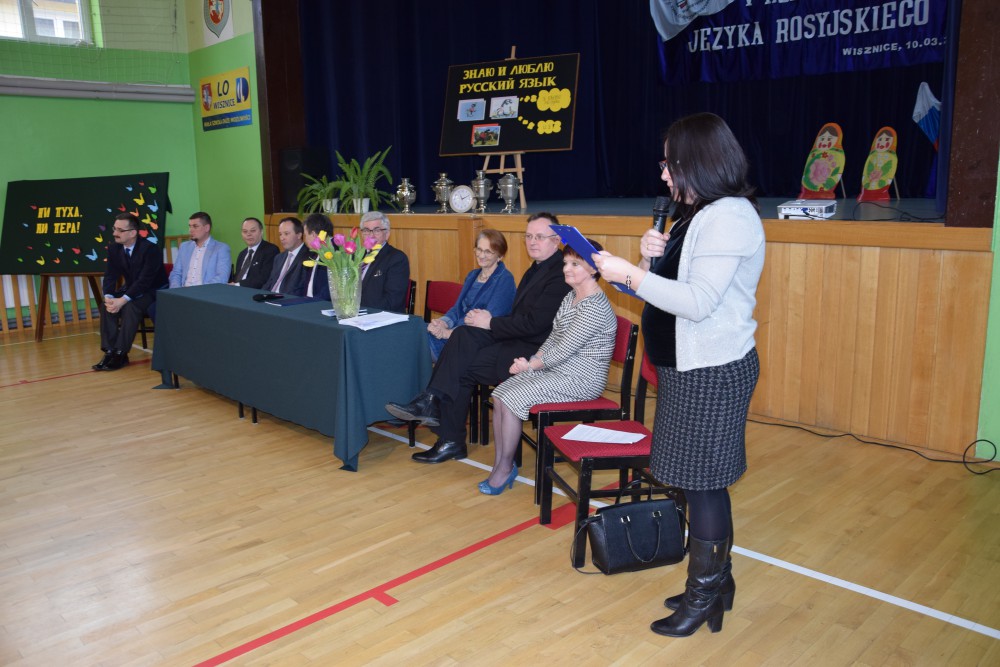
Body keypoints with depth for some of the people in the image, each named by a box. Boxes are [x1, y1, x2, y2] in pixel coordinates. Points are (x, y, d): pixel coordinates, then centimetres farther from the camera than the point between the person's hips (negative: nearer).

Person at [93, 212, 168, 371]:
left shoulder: (150, 249, -24)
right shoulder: (114, 249, -2)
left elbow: (144, 281, -29)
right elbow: (110, 276, -4)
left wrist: (122, 300, -35)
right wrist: (108, 297, -25)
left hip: (153, 291, -6)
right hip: (131, 289, 7)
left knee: (130, 307, -32)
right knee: (107, 306, -19)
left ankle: (121, 353, -25)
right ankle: (110, 352, -16)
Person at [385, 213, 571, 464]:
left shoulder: (560, 274, -16)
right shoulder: (538, 268, 16)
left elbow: (534, 324, -22)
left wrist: (490, 323, -12)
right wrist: (487, 319, -4)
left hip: (536, 350, -9)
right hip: (518, 340, 9)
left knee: (464, 368, -14)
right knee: (463, 335, -13)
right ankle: (433, 401, -19)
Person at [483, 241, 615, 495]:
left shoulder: (595, 306, -20)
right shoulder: (570, 297, 11)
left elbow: (565, 349, -21)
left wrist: (530, 365, -10)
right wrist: (531, 360, -2)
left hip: (581, 378, -9)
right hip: (555, 369, 9)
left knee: (512, 399, -20)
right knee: (499, 394, -7)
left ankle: (505, 468, -2)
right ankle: (499, 465, -2)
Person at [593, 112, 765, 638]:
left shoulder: (730, 216, -16)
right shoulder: (699, 215, 14)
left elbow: (698, 301, -25)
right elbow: (671, 287, 16)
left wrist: (630, 274, -20)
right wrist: (651, 260, -2)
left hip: (713, 373, -10)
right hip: (690, 367, 10)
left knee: (704, 484, 1)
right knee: (705, 483, 17)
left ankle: (704, 595, 16)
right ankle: (716, 581, 31)